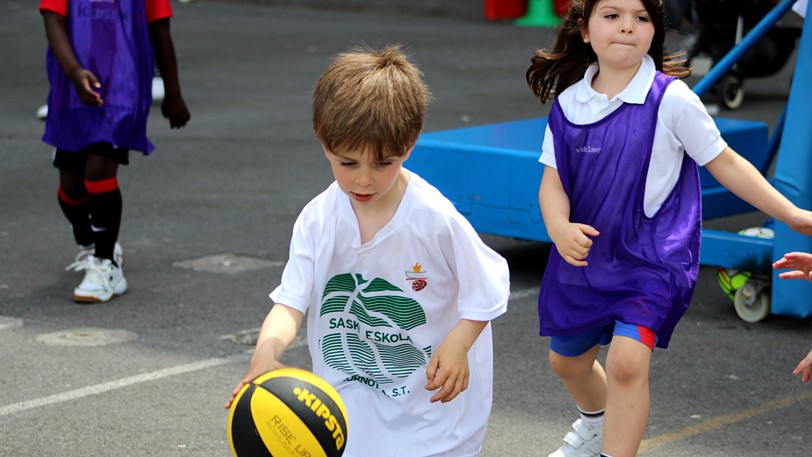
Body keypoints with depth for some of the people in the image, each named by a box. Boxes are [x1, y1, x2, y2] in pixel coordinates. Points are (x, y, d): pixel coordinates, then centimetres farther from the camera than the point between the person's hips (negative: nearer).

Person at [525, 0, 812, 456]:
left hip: (653, 257, -5)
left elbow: (724, 163, -4)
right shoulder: (568, 102, -2)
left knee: (627, 361, -24)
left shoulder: (671, 99, -13)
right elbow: (552, 181, 0)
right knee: (568, 359, 22)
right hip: (585, 258, 5)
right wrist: (560, 229, -21)